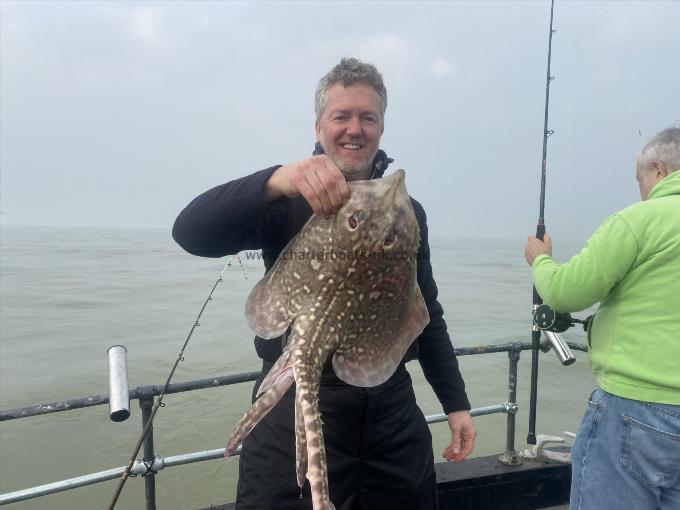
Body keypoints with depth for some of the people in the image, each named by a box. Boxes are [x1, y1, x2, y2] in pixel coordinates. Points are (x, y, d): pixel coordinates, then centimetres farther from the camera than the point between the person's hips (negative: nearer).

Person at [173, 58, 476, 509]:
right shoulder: (286, 202, -4)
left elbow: (428, 316, 14)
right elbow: (192, 232, -21)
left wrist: (456, 403, 11)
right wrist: (275, 180, -36)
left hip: (392, 412, 4)